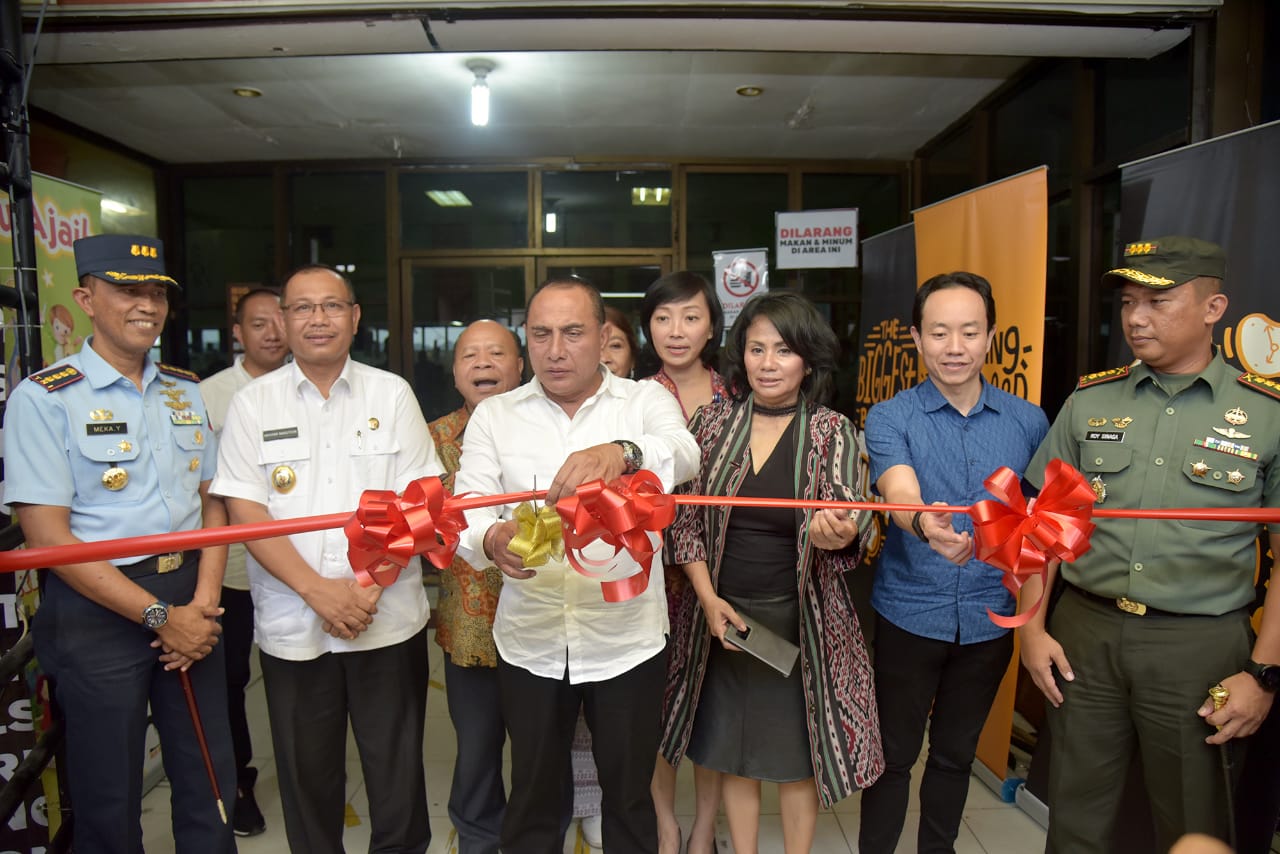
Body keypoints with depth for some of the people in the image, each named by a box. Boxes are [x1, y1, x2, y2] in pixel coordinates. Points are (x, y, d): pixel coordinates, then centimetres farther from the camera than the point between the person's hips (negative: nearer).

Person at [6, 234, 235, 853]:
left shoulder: (185, 391, 8)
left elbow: (212, 501, 9)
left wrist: (203, 602, -5)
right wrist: (159, 616, -14)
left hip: (189, 599, 5)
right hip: (98, 609, -4)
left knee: (210, 781, 15)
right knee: (109, 802, 11)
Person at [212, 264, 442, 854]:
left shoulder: (392, 394, 4)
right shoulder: (252, 403, 4)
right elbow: (245, 512, -3)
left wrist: (371, 584, -12)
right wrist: (317, 589, -13)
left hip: (389, 618, 0)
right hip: (292, 624, 1)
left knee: (396, 768, 8)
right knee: (307, 772, 13)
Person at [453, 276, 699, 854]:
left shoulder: (647, 401, -1)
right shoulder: (493, 416, 3)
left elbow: (681, 457, -22)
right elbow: (465, 512, -5)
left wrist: (621, 453, -44)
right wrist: (491, 539, -29)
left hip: (627, 639, -1)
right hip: (529, 642, 1)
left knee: (630, 794, 18)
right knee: (532, 796, 19)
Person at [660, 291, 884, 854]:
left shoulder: (832, 432, -4)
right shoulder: (713, 422, 0)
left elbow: (848, 519, -15)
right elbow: (685, 519, 2)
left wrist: (837, 535, -39)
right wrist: (709, 599, -7)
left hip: (800, 618, -1)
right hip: (724, 614, 2)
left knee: (797, 755, 12)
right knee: (732, 751, 14)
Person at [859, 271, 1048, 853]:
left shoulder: (1028, 422, 1)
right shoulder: (889, 419, -8)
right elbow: (899, 493, -26)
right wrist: (925, 524, -48)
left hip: (989, 619, 3)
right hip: (908, 614, -2)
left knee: (956, 755, 20)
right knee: (893, 755, 10)